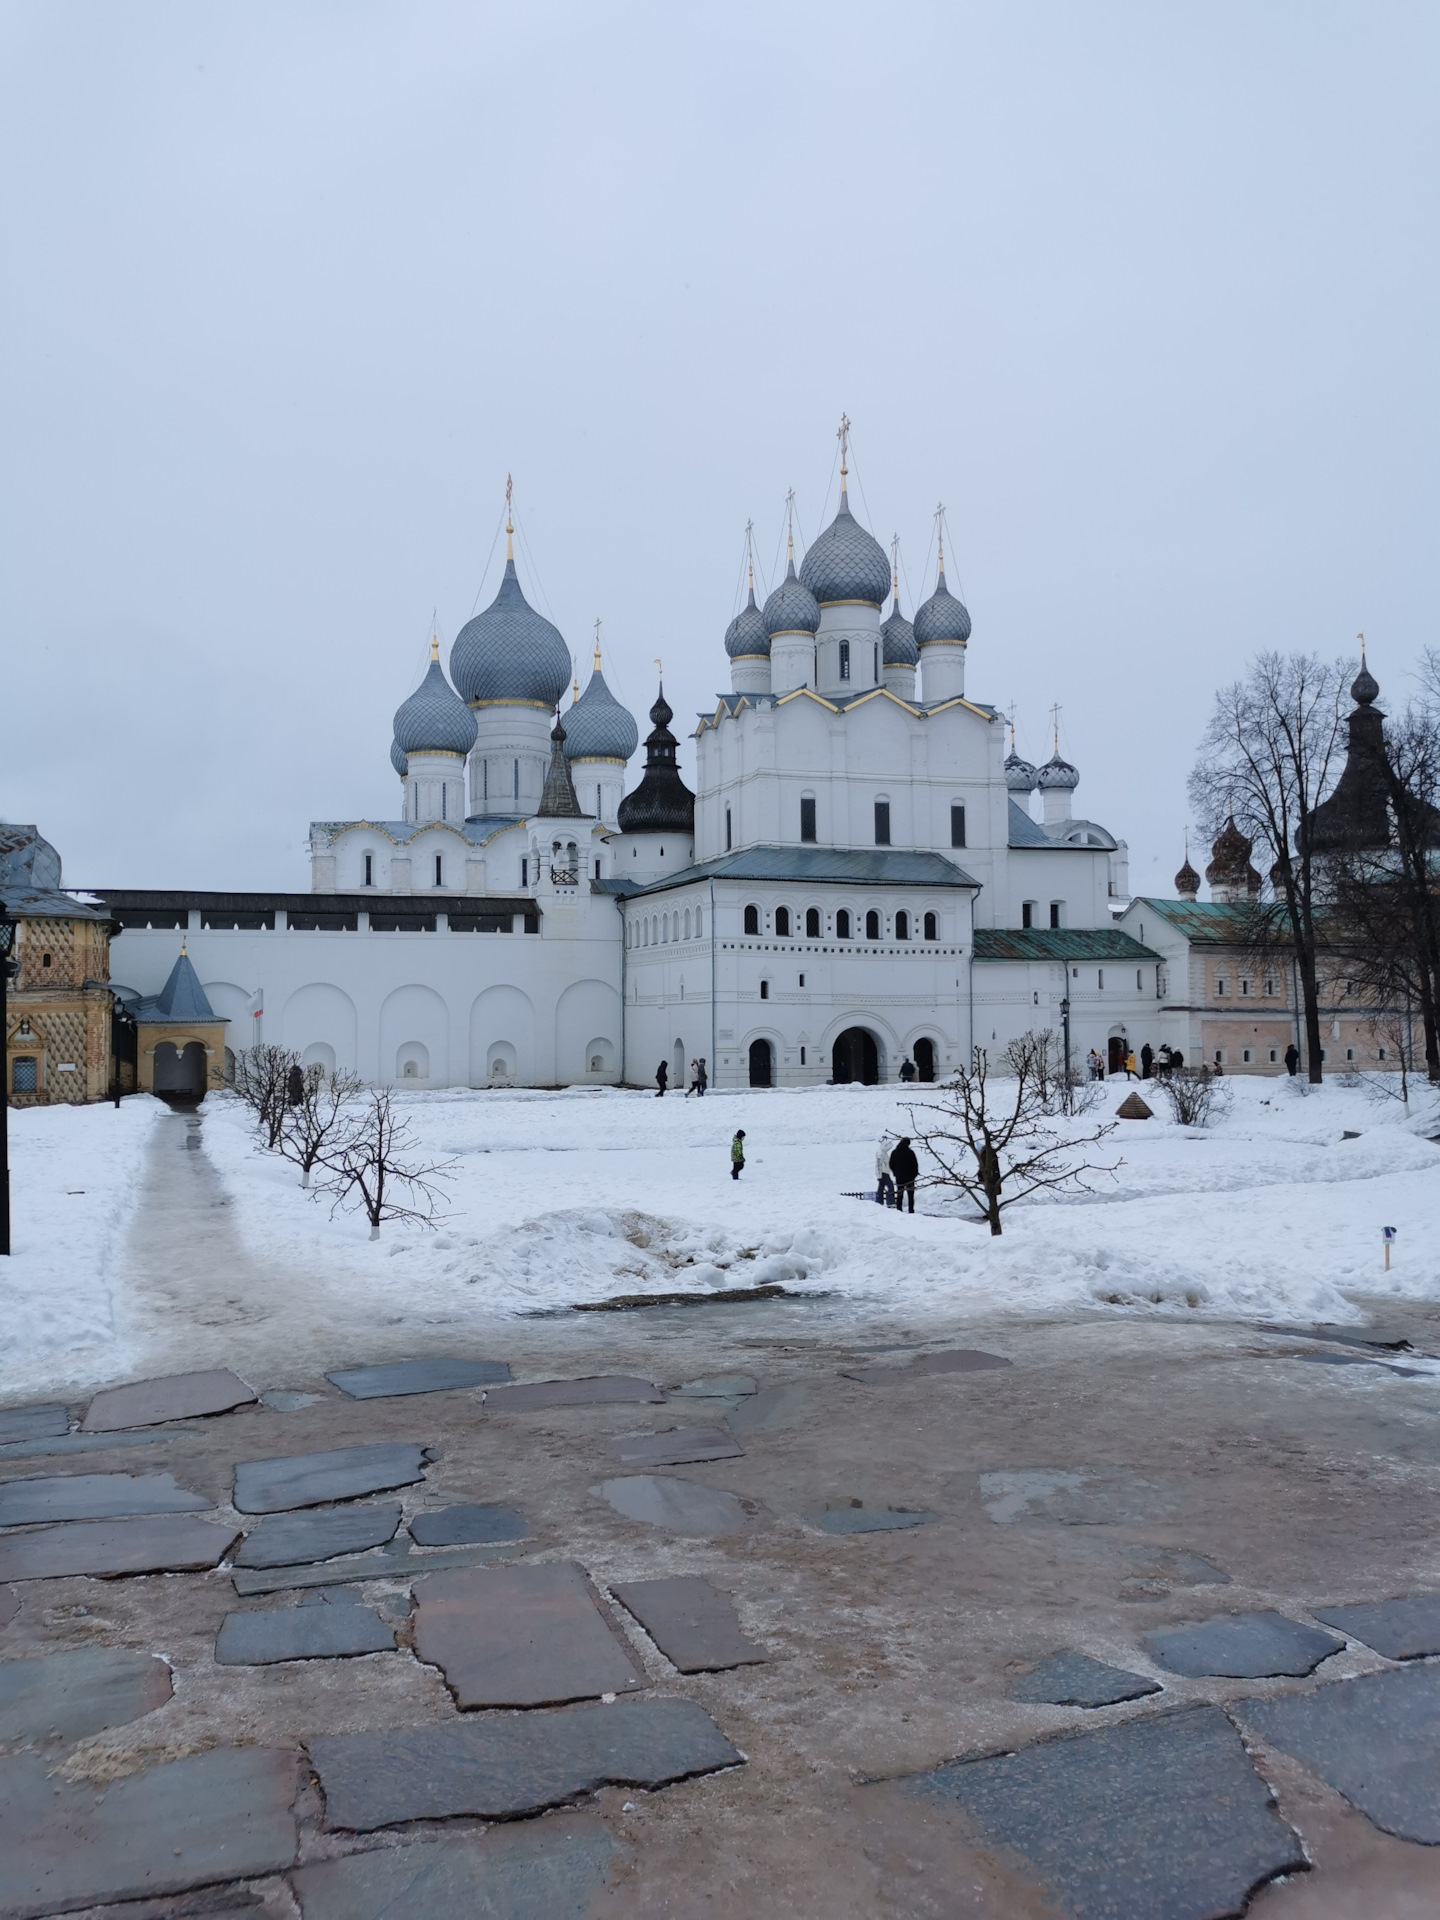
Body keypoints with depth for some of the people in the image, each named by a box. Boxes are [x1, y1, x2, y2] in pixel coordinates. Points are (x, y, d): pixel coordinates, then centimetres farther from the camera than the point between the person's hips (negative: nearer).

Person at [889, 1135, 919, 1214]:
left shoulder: (894, 1152, 2)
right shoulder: (910, 1152, -11)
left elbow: (891, 1165, 7)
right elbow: (915, 1164, -8)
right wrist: (915, 1174, 7)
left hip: (899, 1177, 3)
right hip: (909, 1177, -3)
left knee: (899, 1195, 9)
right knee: (911, 1195, 4)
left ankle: (898, 1210, 4)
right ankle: (911, 1210, 0)